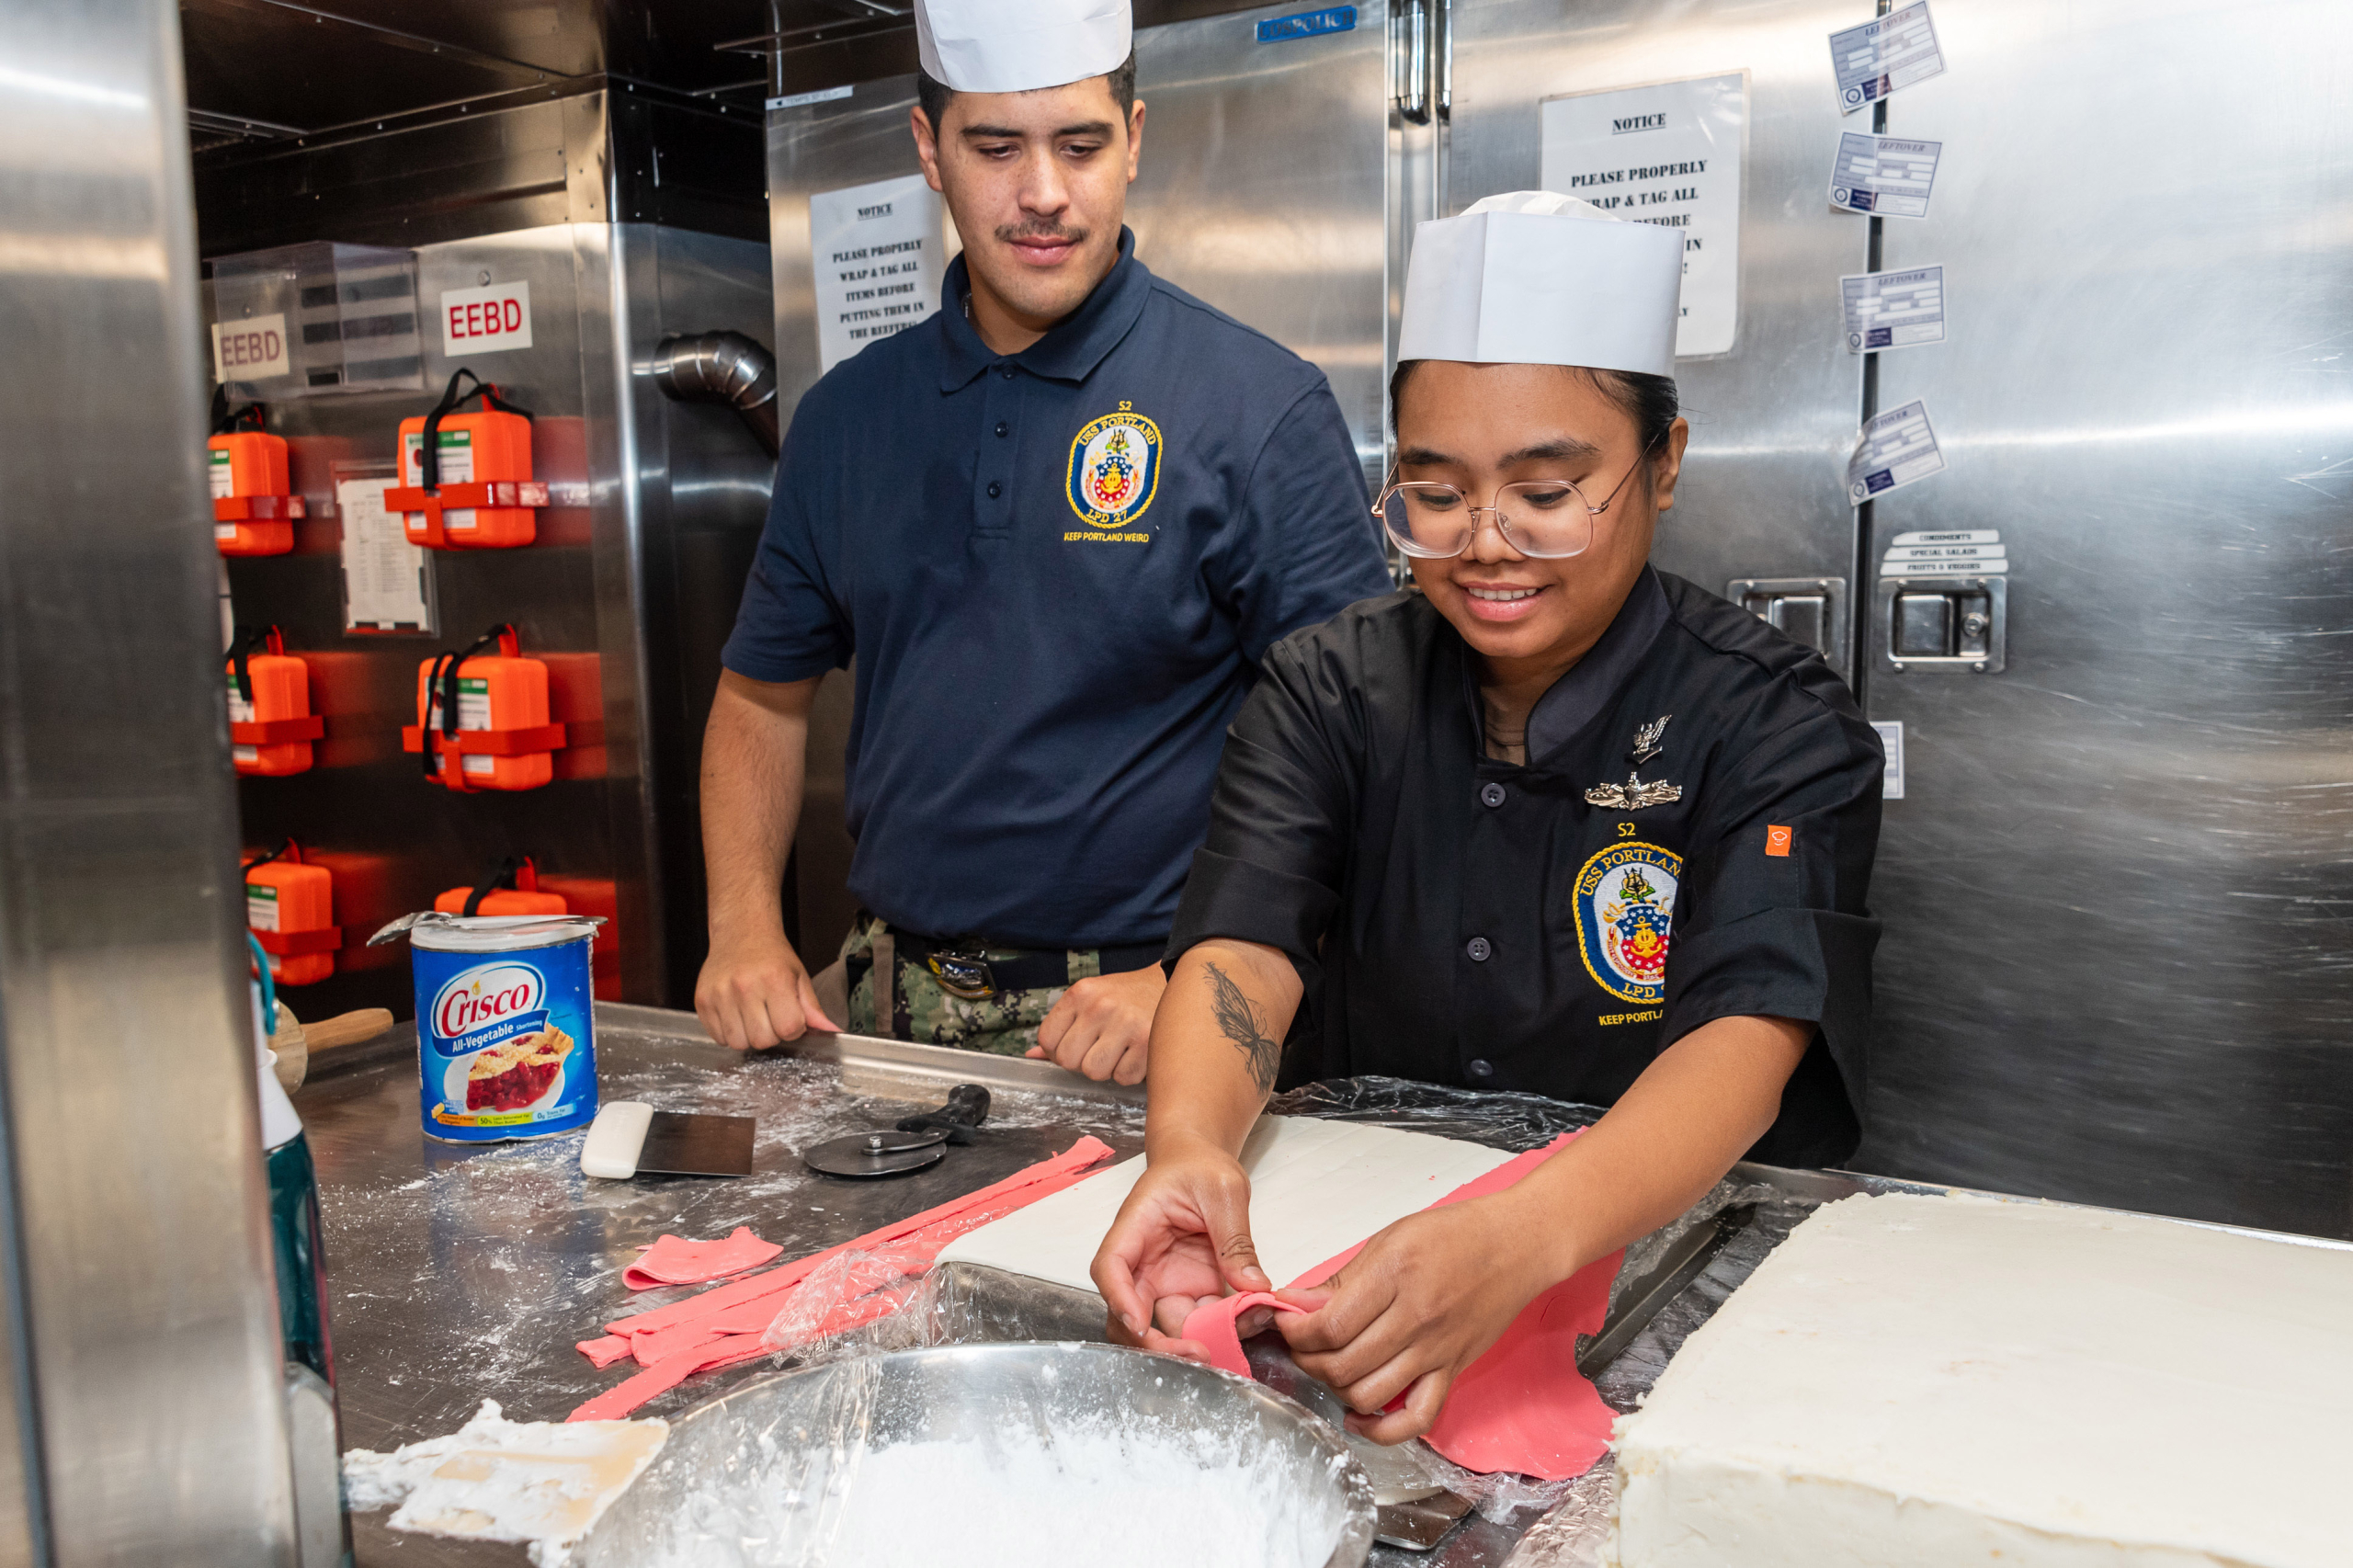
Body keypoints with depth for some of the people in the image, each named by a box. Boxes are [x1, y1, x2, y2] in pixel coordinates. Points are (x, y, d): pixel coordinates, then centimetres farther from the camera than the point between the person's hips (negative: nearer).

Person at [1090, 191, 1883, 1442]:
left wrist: (1524, 1240, -43)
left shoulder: (1775, 728, -8)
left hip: (1673, 1247, -3)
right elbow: (1243, 950, -12)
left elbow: (1747, 1034, -23)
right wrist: (1187, 1147, -35)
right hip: (1350, 1234, 4)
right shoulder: (1328, 692, 1)